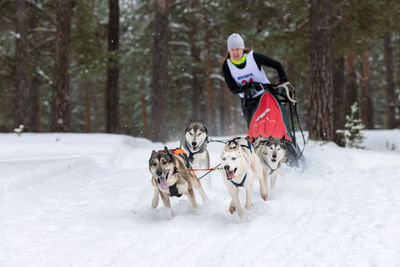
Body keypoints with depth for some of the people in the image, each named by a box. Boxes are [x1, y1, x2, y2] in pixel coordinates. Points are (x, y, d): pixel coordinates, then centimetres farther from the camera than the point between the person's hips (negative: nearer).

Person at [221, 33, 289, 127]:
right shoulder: (227, 66, -8)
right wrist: (251, 86, -29)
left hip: (263, 96, -3)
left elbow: (277, 65, -7)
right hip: (247, 101, 3)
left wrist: (283, 81, -21)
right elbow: (233, 89, -15)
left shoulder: (253, 57, -14)